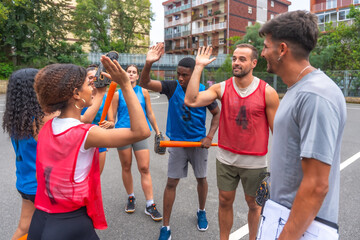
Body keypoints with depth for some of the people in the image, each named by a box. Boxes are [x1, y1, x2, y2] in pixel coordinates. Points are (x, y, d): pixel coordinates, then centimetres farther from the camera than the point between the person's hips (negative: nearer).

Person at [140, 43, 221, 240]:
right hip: (177, 143, 0)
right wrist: (148, 63, -36)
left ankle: (201, 212, 42)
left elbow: (217, 113, 2)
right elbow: (145, 83, -19)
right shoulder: (172, 87, -9)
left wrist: (210, 136, -9)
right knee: (171, 182, 3)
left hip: (199, 142, 1)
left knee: (201, 179, 15)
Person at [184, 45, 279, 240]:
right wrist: (199, 67, -17)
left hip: (255, 162, -1)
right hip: (226, 158, 2)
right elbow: (191, 101, -19)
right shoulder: (222, 88, -4)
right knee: (225, 202, 16)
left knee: (253, 204, 17)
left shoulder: (267, 92, -10)